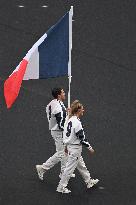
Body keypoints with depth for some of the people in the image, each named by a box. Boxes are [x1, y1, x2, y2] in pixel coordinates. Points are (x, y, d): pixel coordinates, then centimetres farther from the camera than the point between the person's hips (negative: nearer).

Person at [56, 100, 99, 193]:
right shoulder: (77, 122, -24)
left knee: (81, 165, 21)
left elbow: (66, 134, 13)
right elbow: (82, 137, -21)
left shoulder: (70, 120, 4)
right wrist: (90, 148, -11)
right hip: (75, 148, -10)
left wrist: (67, 146, 24)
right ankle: (61, 187, 5)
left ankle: (89, 181, 35)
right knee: (70, 167, -1)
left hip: (70, 146, 10)